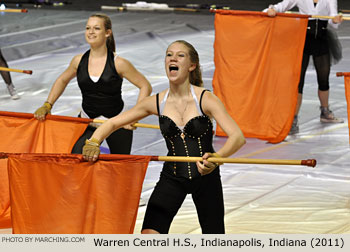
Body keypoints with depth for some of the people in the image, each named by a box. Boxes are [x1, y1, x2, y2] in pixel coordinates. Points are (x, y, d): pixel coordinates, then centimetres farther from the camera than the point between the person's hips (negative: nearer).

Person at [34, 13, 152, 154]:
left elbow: (146, 87, -9)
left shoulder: (118, 64, -14)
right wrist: (47, 106, 7)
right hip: (87, 123, 2)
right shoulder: (79, 61, -3)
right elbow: (62, 81, 17)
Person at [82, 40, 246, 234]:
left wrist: (217, 157, -44)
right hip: (172, 178, 2)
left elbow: (237, 137, -25)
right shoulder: (156, 103, -4)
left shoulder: (205, 99, -14)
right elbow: (113, 123, 3)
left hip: (206, 177, -2)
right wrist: (94, 142, -17)